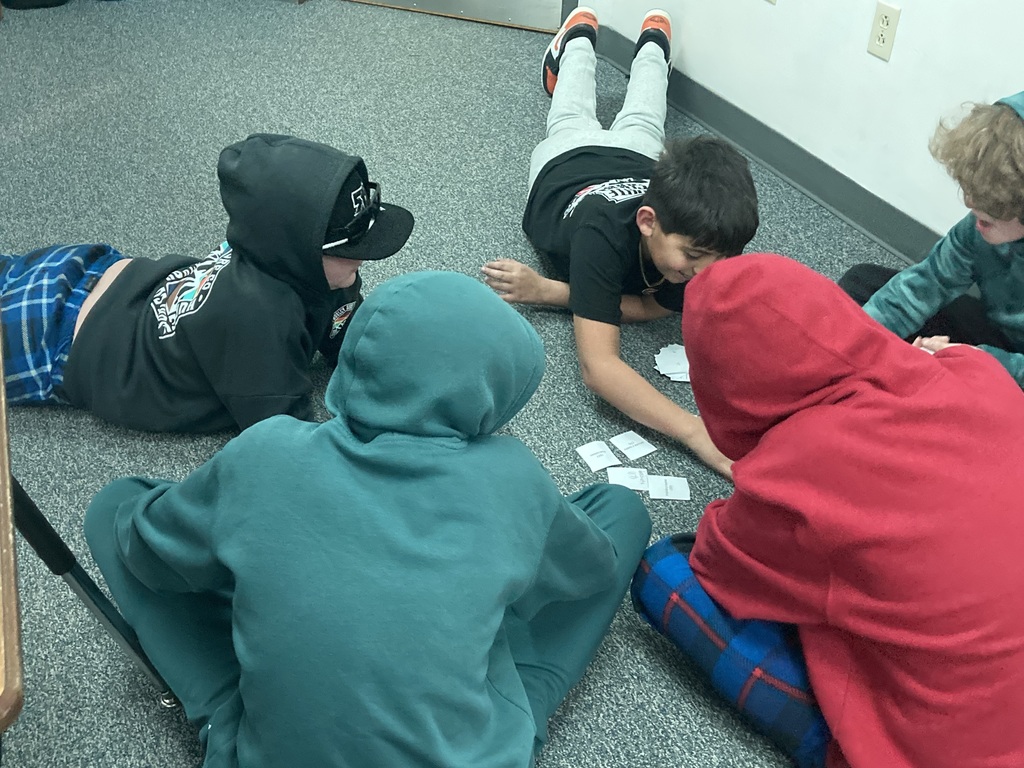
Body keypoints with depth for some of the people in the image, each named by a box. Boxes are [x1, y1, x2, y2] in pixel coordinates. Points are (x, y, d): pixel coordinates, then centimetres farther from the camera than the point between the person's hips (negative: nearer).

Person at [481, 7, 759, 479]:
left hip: (641, 162, 2)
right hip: (567, 163, -1)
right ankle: (579, 37, 60)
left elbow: (651, 306, -38)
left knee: (639, 124, 36)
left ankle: (652, 45, 63)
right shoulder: (603, 233, -54)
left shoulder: (711, 242, -45)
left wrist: (546, 292, -49)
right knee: (572, 122, 33)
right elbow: (599, 366, -61)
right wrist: (697, 433, -72)